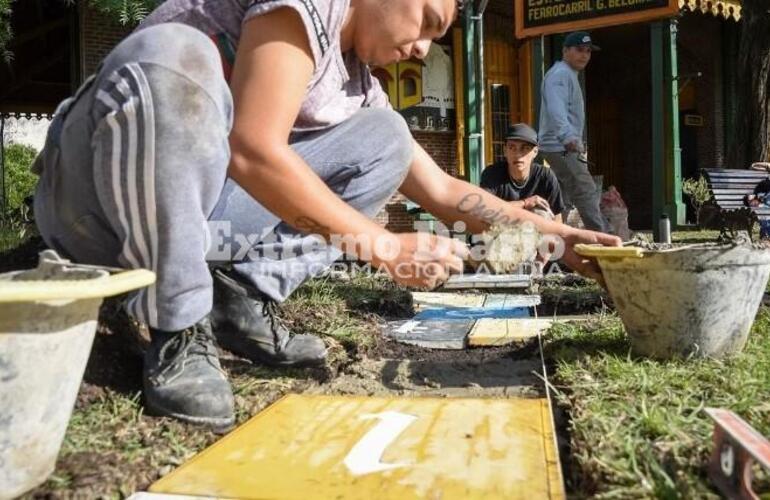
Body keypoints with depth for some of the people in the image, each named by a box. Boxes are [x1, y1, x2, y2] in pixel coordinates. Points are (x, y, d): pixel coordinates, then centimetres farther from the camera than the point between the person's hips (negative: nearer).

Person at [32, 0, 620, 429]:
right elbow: (253, 151, -27)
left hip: (195, 209, 7)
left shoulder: (358, 82, 10)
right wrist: (384, 246, -22)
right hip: (95, 194, -6)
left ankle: (240, 300, -5)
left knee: (384, 136, 2)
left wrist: (553, 235, 8)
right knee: (174, 54, -36)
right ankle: (178, 332, -22)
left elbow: (442, 190, 13)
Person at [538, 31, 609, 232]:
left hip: (566, 147, 11)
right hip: (561, 147, -11)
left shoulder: (569, 75, 22)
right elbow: (556, 110, -29)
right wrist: (568, 137, -42)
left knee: (563, 201, 14)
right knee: (586, 193, -13)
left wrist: (578, 141, 29)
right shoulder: (560, 74, -12)